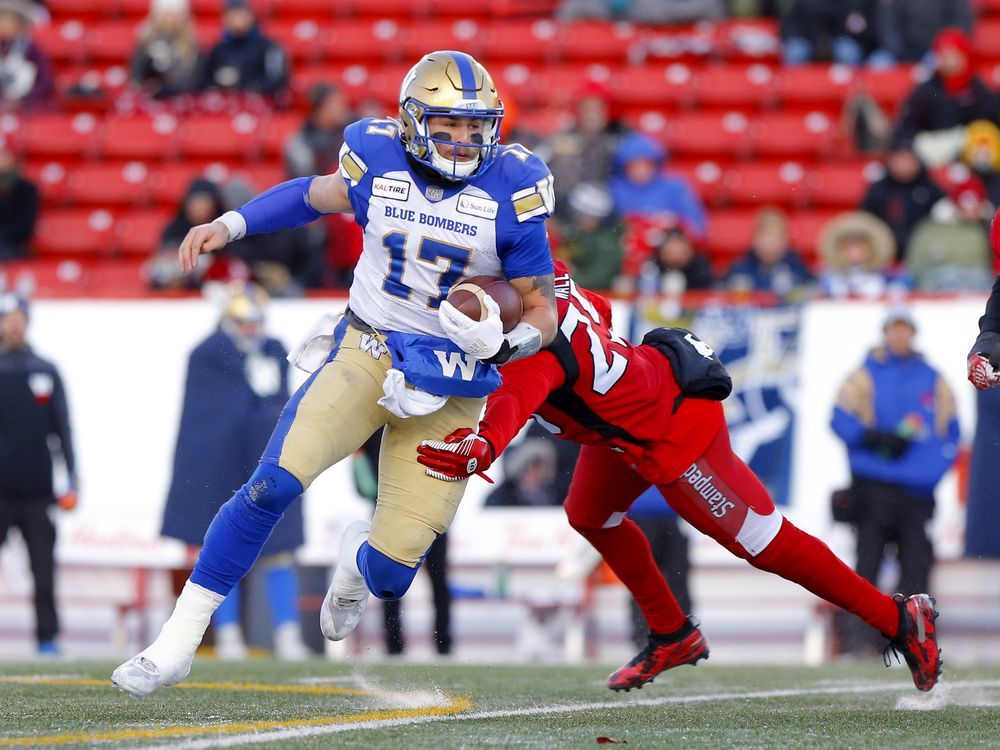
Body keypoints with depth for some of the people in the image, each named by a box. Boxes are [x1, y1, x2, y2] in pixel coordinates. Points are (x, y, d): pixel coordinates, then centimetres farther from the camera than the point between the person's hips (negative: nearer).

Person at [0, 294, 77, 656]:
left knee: (43, 568, 1)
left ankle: (47, 637, 5)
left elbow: (63, 429, 12)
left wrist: (71, 481, 6)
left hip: (38, 489, 2)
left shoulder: (46, 372, 11)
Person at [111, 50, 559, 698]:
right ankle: (177, 643, -11)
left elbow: (543, 314, -2)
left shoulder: (510, 194, -10)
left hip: (449, 385, -1)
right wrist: (229, 225, 6)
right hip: (366, 349, 1)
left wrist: (500, 342, -23)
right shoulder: (378, 165, -5)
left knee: (392, 574, -4)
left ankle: (361, 560, 38)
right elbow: (313, 196, 19)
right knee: (272, 485, -21)